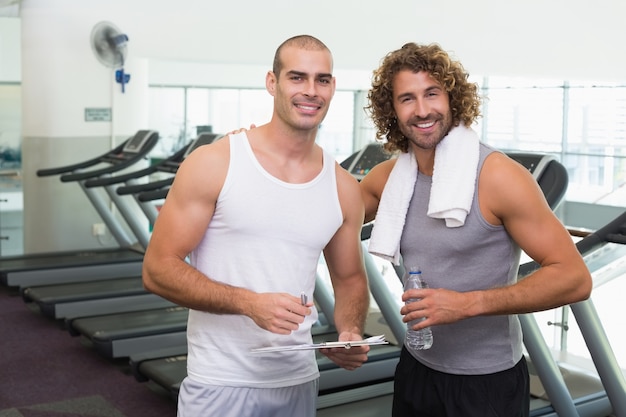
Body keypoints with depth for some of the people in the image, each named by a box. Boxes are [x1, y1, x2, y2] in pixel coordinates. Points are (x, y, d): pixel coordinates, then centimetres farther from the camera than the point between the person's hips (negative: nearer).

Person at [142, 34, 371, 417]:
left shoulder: (344, 189, 2)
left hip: (299, 382, 4)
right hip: (221, 384, -4)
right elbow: (158, 270, -11)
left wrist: (351, 334, -8)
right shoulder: (214, 164, -10)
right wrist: (249, 303, -23)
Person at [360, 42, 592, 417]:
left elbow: (574, 278, -19)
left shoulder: (498, 177, -18)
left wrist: (468, 303, -26)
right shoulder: (387, 177, -2)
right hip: (416, 368, 5)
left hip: (488, 382, -5)